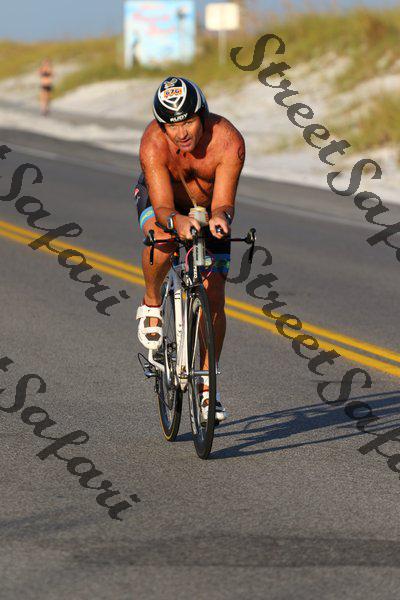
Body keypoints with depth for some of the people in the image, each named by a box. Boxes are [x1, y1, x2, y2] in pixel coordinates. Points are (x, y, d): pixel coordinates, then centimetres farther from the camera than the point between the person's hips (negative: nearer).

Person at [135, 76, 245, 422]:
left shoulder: (229, 141, -34)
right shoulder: (153, 143, -35)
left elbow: (224, 202, -38)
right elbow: (163, 206, -41)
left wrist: (221, 217, -61)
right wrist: (176, 221, -64)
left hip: (209, 205, 1)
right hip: (162, 199, -1)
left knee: (213, 299, -9)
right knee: (161, 238, -38)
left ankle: (206, 386, 5)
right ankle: (151, 304, -10)